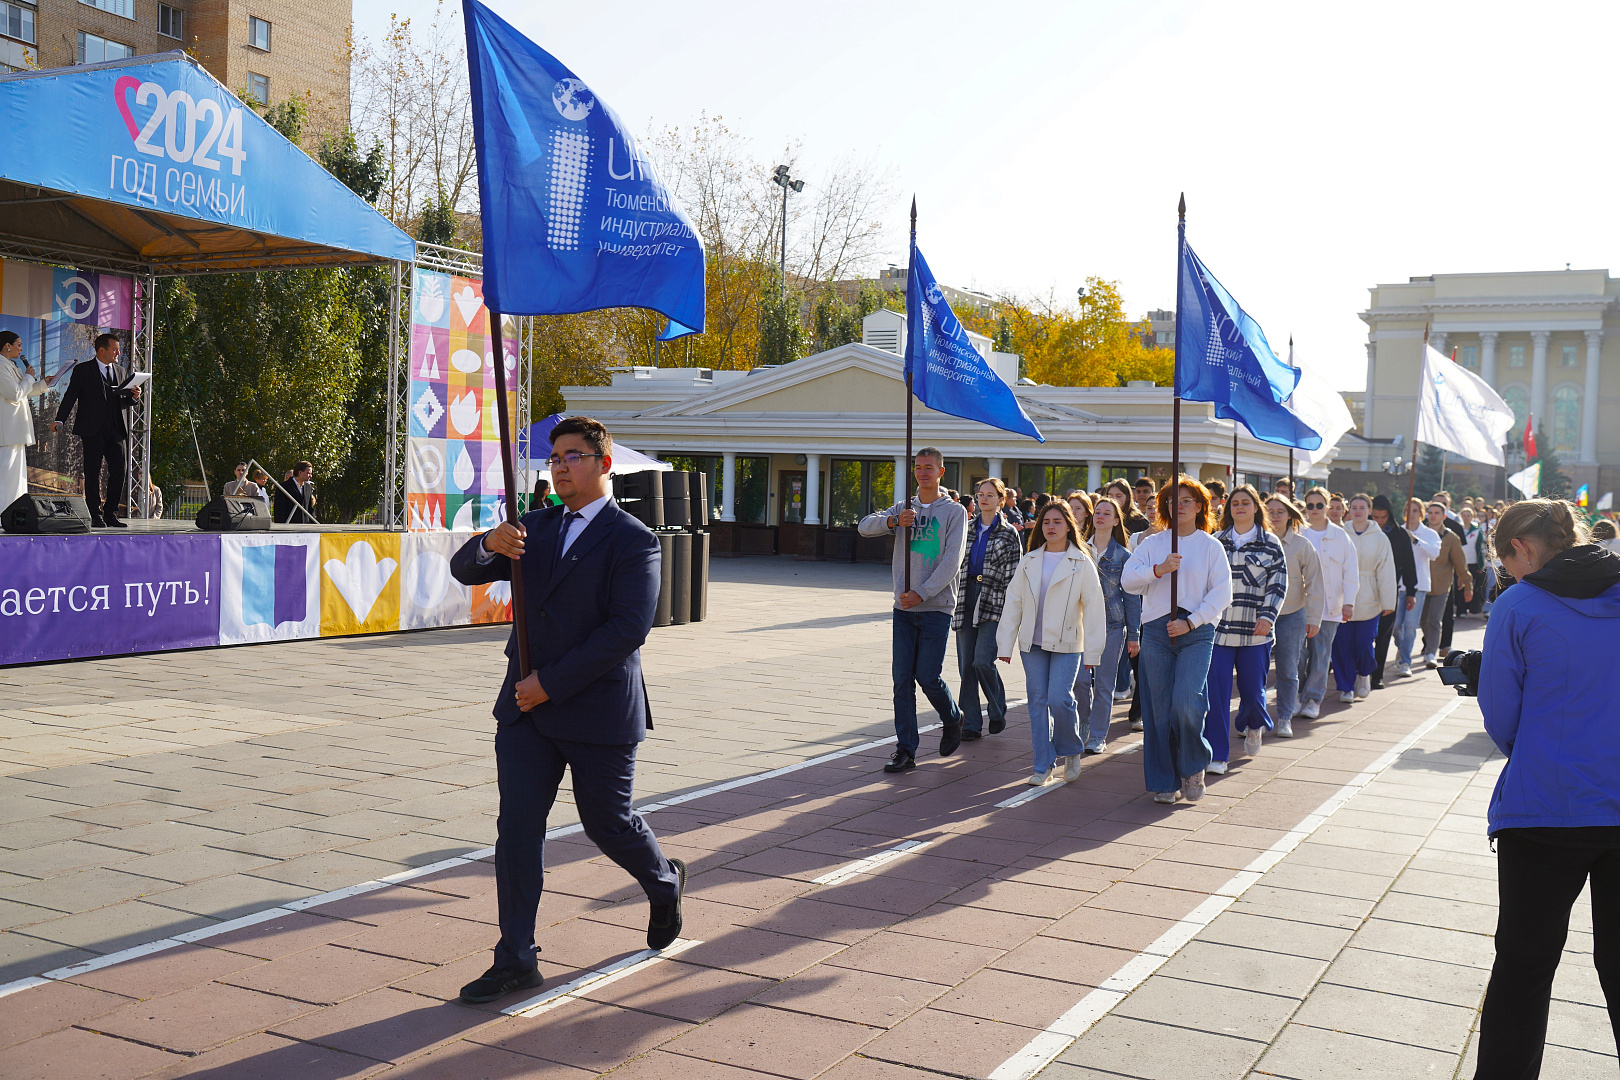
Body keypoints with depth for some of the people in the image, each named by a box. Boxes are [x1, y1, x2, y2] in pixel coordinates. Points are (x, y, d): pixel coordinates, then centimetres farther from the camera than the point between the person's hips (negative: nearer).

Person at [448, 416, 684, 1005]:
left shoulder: (632, 540, -9)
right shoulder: (534, 526, 11)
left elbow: (628, 629, -18)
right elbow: (464, 571, 7)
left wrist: (551, 682, -19)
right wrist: (489, 545, -18)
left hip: (598, 710, -5)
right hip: (525, 708, 5)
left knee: (607, 822, 9)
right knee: (517, 826, -1)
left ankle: (665, 883, 39)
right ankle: (515, 959, 6)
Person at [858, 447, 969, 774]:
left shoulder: (954, 511, 1)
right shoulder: (903, 509, 12)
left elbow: (951, 562, -8)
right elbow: (865, 526, 0)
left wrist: (921, 593, -16)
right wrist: (892, 520, -20)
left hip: (937, 607, -4)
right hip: (904, 608, 4)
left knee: (927, 676, -5)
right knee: (902, 679, 0)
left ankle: (953, 720, 25)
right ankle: (905, 750, 5)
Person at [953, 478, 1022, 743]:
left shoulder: (1009, 533, 1)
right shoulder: (968, 529, 13)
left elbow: (1014, 574, -1)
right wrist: (956, 599, 12)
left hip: (993, 604, -4)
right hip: (966, 602, 4)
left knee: (982, 661, -15)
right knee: (966, 665, 3)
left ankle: (997, 710, 10)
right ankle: (971, 724, 10)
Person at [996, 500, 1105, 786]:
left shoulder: (1081, 564, -1)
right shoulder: (1028, 562, 9)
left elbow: (1093, 608, -1)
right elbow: (1013, 603, 10)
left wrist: (1092, 652, -5)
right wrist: (1005, 644, 6)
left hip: (1066, 645, -3)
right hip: (1032, 644, 3)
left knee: (1059, 699, -14)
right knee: (1038, 702, 3)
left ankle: (1071, 751, 13)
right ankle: (1044, 765, 12)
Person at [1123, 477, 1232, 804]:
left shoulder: (1211, 546, 6)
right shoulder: (1152, 543, 11)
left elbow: (1221, 593, -1)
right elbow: (1127, 579, -1)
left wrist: (1190, 622, -11)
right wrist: (1158, 569, -17)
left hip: (1197, 632, -2)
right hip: (1156, 630, 2)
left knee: (1186, 703, -17)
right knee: (1158, 707, 2)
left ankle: (1192, 768, 8)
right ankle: (1164, 781, 13)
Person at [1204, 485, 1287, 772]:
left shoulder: (1270, 544, 5)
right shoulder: (1216, 542, 10)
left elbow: (1278, 584, 0)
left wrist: (1267, 616, -14)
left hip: (1254, 630, -1)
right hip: (1218, 628, 1)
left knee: (1252, 689, 5)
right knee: (1216, 692, -5)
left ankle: (1252, 727, 40)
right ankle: (1216, 755, 2)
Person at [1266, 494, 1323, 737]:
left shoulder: (1302, 545, 1)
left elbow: (1314, 585, 3)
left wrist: (1313, 618, -1)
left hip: (1291, 615, 0)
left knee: (1288, 670, 5)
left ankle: (1284, 718, 16)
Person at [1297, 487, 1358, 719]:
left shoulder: (1340, 536, 4)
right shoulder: (1298, 535, 3)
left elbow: (1350, 571, 5)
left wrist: (1348, 602, -2)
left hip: (1328, 606, 0)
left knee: (1321, 654, 2)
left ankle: (1313, 699, 11)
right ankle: (1297, 696, 11)